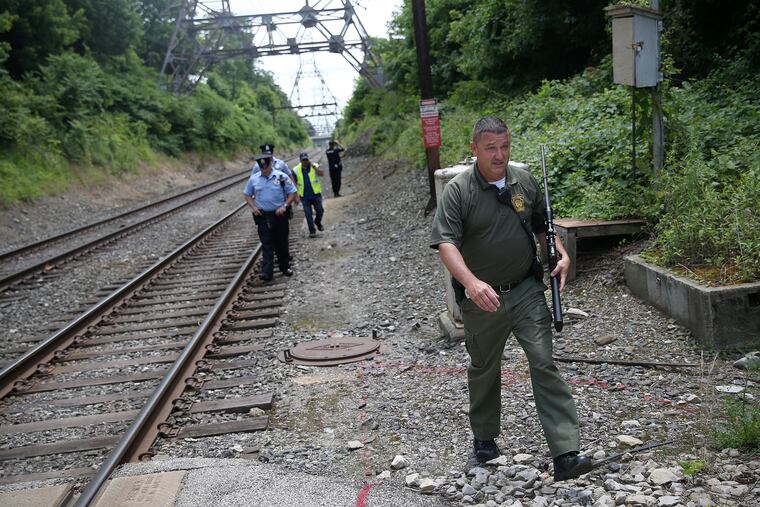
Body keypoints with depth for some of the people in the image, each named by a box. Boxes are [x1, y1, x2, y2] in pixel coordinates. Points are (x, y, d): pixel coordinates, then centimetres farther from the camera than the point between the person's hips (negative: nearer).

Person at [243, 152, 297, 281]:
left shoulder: (282, 177, -6)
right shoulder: (254, 179, 1)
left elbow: (292, 193, 0)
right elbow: (247, 195, 13)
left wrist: (284, 206, -13)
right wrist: (253, 207, -3)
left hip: (279, 215, -1)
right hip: (262, 216, 1)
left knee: (282, 243, 11)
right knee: (266, 245, -4)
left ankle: (285, 267, 28)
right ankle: (267, 272, -8)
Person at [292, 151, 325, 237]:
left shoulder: (315, 166, -3)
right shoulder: (296, 170, 0)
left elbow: (322, 174, -21)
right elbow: (294, 183, 5)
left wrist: (313, 166, -28)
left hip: (316, 194, 0)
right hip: (304, 196, 0)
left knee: (320, 211, -2)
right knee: (308, 214, -1)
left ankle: (317, 222, 29)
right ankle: (312, 231, 10)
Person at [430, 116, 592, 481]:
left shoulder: (525, 182, 3)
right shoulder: (458, 191, -11)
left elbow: (542, 227, 17)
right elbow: (446, 244, -20)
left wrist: (562, 255, -1)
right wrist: (472, 283, -35)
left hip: (526, 291, 2)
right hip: (482, 298, -2)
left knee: (544, 363, -8)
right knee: (484, 369, 16)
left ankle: (565, 454, -8)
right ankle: (484, 437, 38)